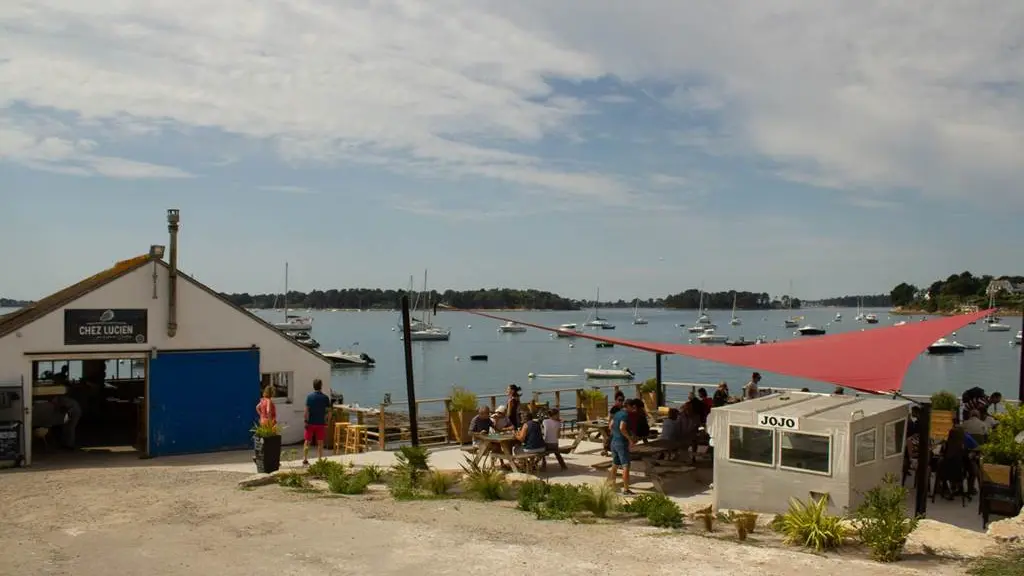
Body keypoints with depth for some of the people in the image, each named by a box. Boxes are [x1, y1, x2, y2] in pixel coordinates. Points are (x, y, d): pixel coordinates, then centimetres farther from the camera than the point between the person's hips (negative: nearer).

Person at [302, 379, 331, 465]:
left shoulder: (309, 396, -5)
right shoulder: (325, 397, -3)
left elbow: (307, 410, -9)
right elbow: (328, 410, -3)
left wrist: (305, 421, -4)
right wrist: (326, 422, 6)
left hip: (310, 423, 0)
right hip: (321, 423, 0)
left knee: (307, 442, 10)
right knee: (320, 443, 7)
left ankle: (305, 460, 10)